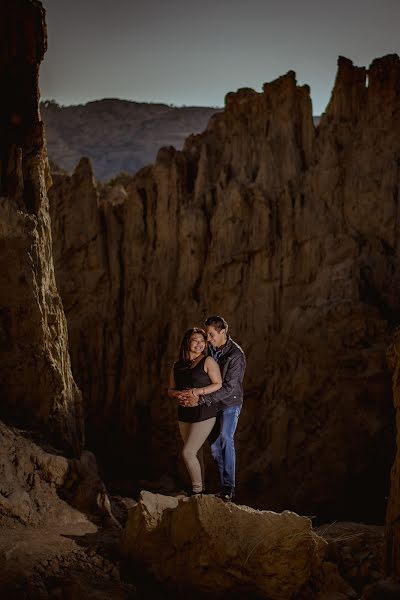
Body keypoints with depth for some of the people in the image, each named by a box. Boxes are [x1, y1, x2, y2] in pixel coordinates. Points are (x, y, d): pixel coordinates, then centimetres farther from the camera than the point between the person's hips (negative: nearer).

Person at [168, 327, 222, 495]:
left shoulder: (208, 361, -5)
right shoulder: (177, 366, 11)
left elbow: (219, 385, -9)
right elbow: (170, 389, 14)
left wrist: (199, 391, -20)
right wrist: (177, 395, -8)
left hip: (204, 414, -6)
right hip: (185, 415, 6)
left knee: (188, 453, -12)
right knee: (196, 455, 13)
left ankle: (197, 490, 3)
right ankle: (200, 490, 24)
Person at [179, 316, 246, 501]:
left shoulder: (236, 355, -19)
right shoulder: (209, 349, 0)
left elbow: (228, 387, -24)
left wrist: (201, 399, -28)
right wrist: (193, 392, -19)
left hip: (230, 404, -6)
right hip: (212, 405, 6)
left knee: (226, 438, -23)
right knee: (215, 446, 6)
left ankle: (229, 487, -21)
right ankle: (224, 486, 14)